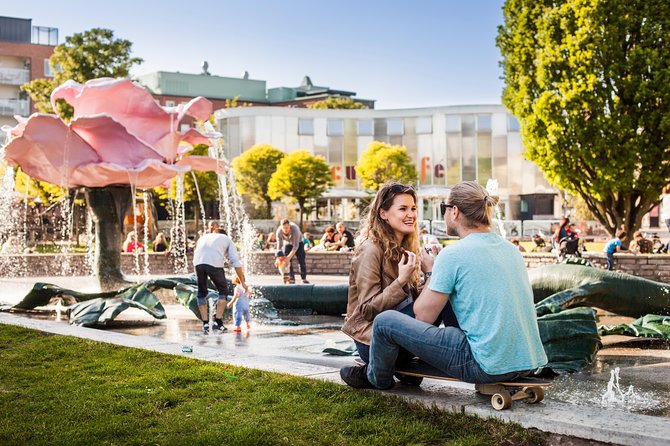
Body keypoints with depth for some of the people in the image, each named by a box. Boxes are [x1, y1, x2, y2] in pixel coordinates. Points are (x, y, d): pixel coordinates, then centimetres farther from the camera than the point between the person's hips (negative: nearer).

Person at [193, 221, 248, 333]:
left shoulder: (203, 238, 36)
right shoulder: (227, 239, 27)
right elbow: (236, 262, 17)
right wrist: (242, 282, 18)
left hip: (198, 263, 2)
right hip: (215, 264, -2)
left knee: (201, 293, 21)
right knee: (223, 291, 18)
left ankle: (205, 323, 15)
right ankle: (218, 322, 9)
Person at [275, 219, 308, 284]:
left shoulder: (295, 230, -40)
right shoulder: (279, 232, -29)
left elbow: (295, 246, -39)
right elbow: (279, 245, -22)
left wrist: (290, 256, -47)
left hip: (298, 243, -2)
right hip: (287, 243, 3)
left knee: (301, 260, -12)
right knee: (288, 261, -10)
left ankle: (304, 278, -6)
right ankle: (291, 279, -4)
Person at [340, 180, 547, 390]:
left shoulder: (453, 254, -11)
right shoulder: (511, 249, 10)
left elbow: (423, 315, -4)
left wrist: (432, 274, 12)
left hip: (487, 365, -8)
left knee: (385, 322, 3)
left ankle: (376, 378, 32)